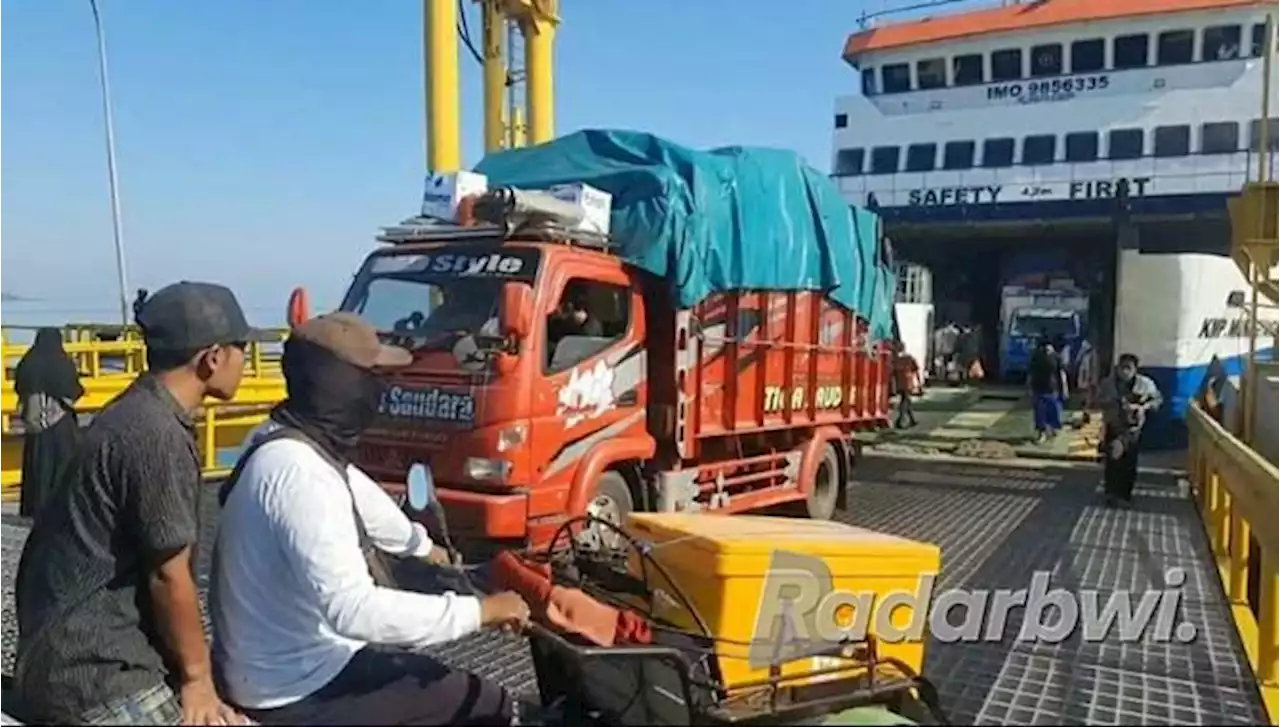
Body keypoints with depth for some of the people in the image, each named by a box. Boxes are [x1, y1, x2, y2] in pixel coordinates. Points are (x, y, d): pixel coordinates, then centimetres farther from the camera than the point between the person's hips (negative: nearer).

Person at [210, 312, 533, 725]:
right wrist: (480, 610, -29)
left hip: (281, 666, 10)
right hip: (296, 691, -10)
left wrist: (420, 545, 38)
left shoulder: (289, 444, 3)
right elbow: (353, 610, -36)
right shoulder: (298, 472, -29)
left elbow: (363, 498, 22)